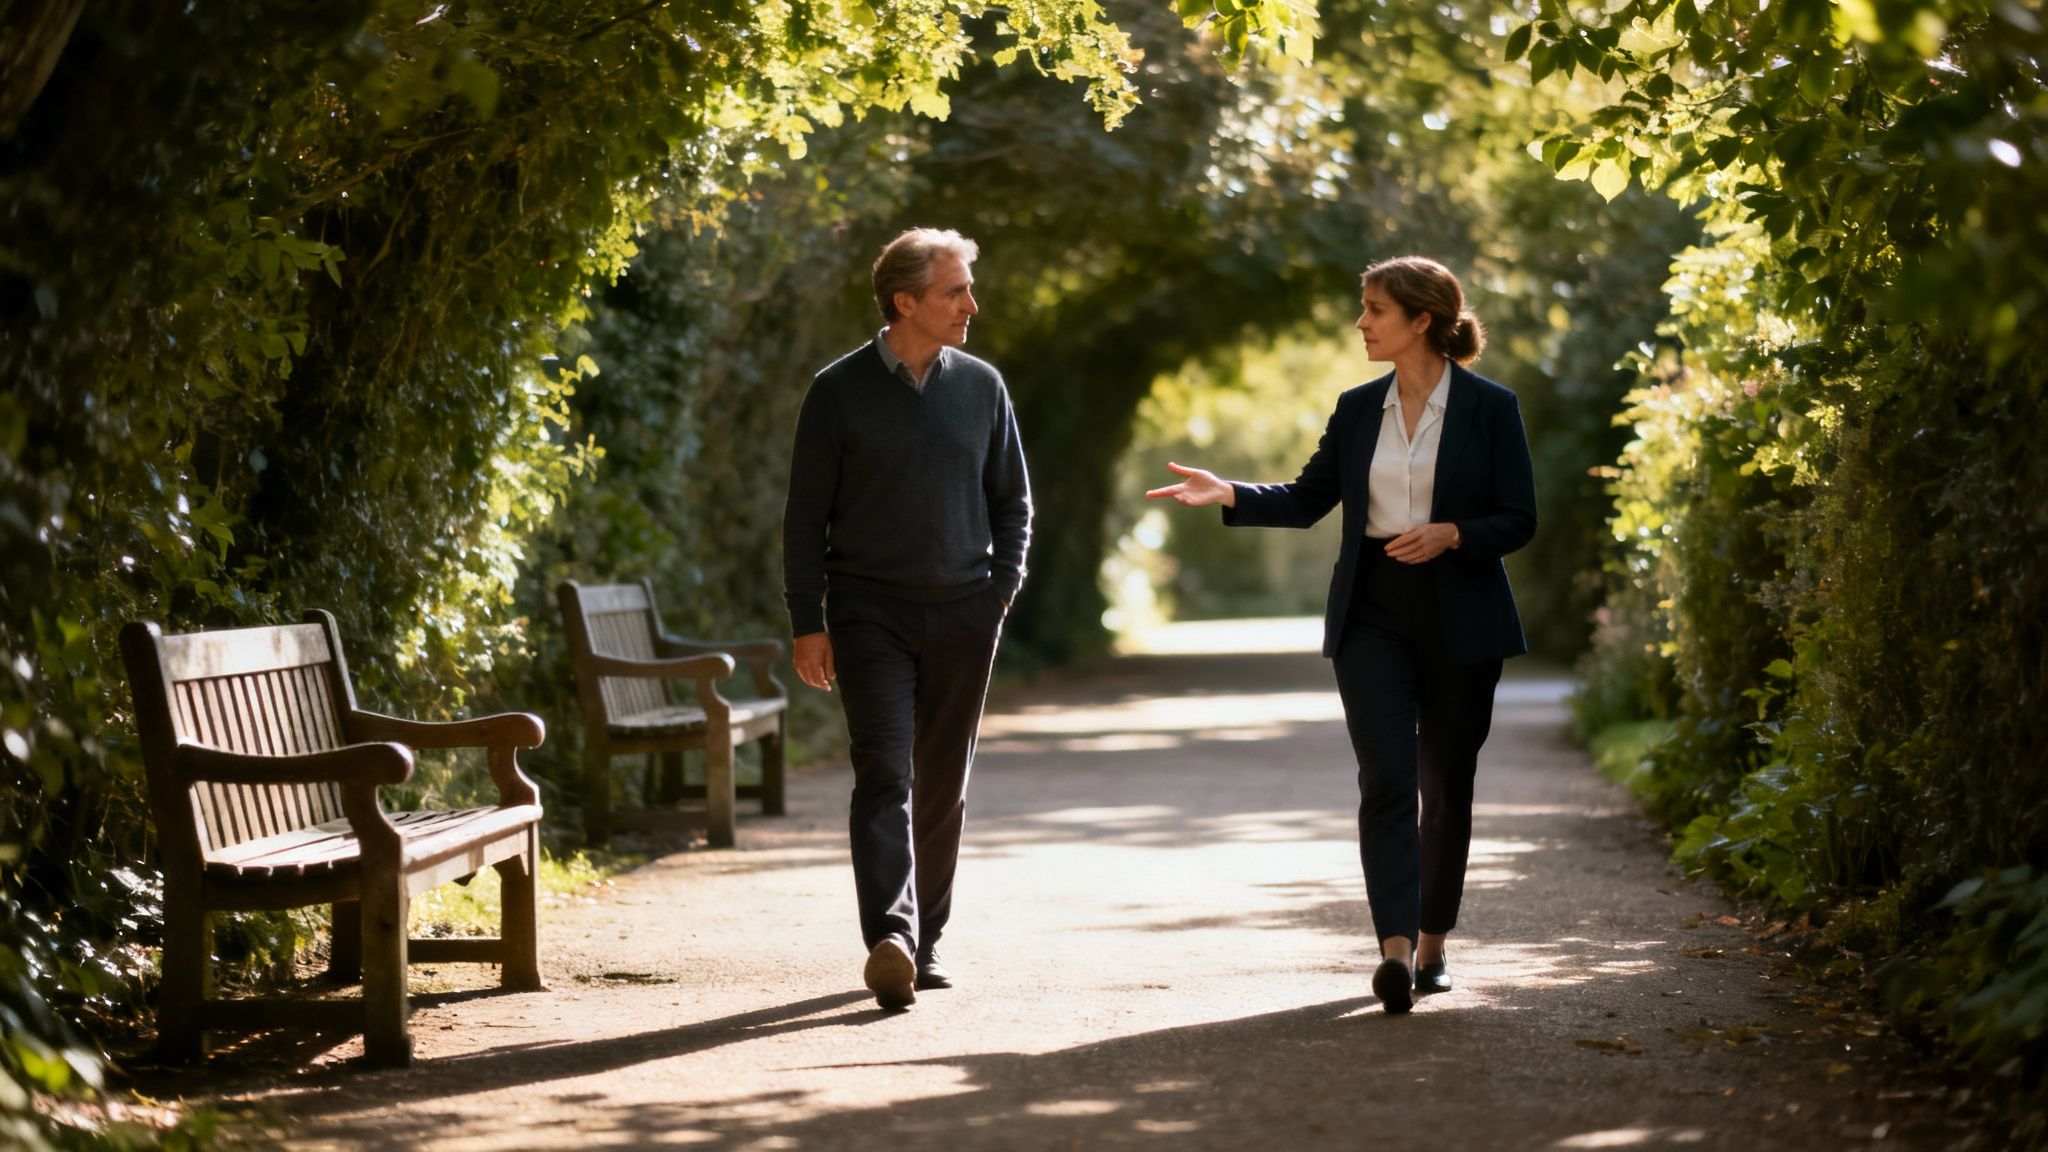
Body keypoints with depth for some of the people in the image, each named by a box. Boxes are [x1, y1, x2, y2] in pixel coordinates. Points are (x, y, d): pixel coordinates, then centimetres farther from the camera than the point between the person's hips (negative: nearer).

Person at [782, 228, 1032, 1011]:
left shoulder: (982, 386, 8)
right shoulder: (841, 390, -1)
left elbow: (1012, 501, 15)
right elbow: (805, 515, 0)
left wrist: (1002, 589, 1)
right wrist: (807, 623, -5)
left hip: (963, 616, 3)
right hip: (870, 613, -3)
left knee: (943, 786, 8)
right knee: (885, 773, -15)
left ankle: (927, 940, 18)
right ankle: (890, 937, -27)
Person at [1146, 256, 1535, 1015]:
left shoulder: (1490, 408, -3)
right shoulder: (1357, 409, 8)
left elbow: (1519, 519, -3)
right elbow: (1306, 500, 13)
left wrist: (1450, 534, -20)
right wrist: (1229, 495, -2)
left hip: (1458, 622, -2)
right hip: (1372, 615, 2)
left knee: (1446, 784, 7)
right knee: (1386, 777, -12)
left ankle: (1432, 944, 22)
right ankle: (1395, 950, -20)